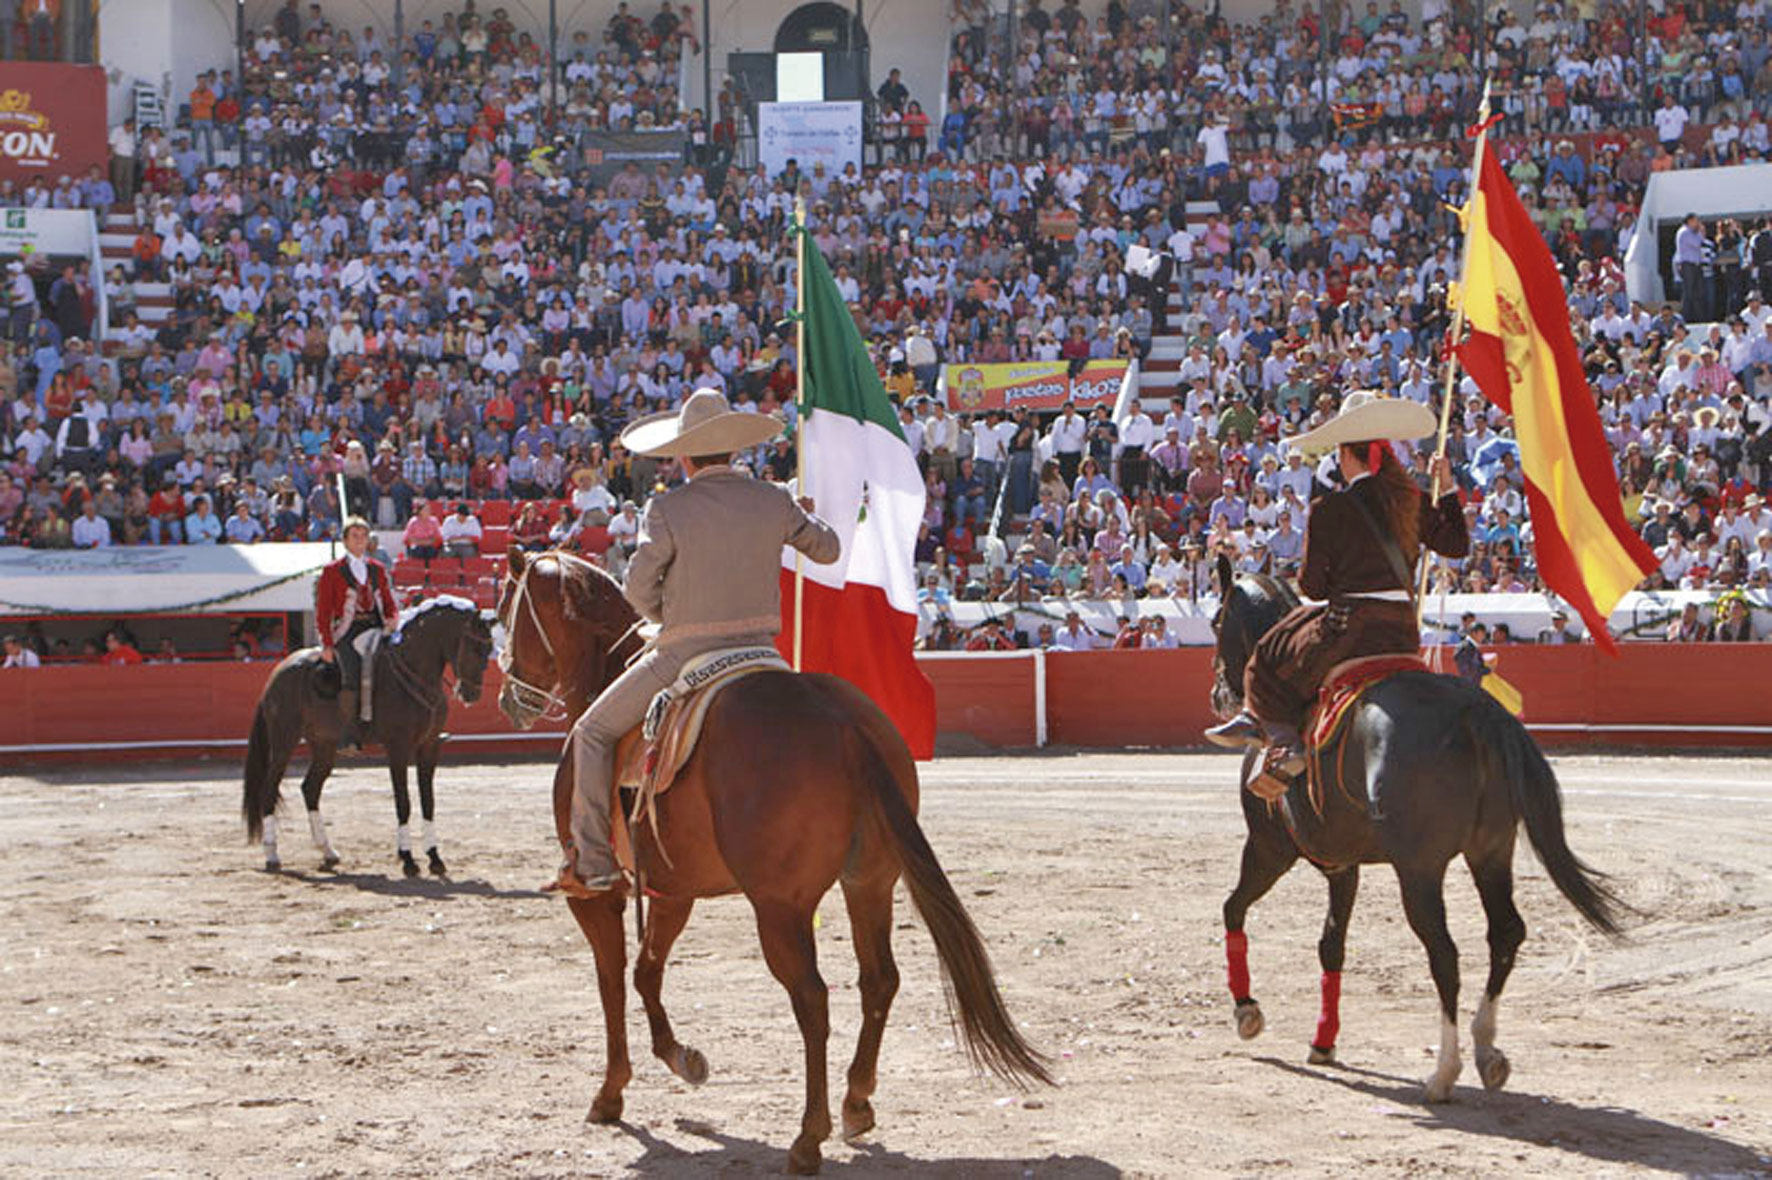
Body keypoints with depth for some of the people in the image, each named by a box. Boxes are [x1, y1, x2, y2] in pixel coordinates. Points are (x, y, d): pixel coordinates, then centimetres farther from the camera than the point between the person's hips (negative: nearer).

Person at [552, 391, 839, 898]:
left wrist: (670, 621, 8)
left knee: (592, 733, 11)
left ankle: (593, 861, 3)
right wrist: (804, 515, 38)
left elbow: (638, 586, -13)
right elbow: (828, 549, 16)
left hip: (685, 658, -4)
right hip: (759, 650, 4)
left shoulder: (667, 509, -10)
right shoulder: (775, 502, 2)